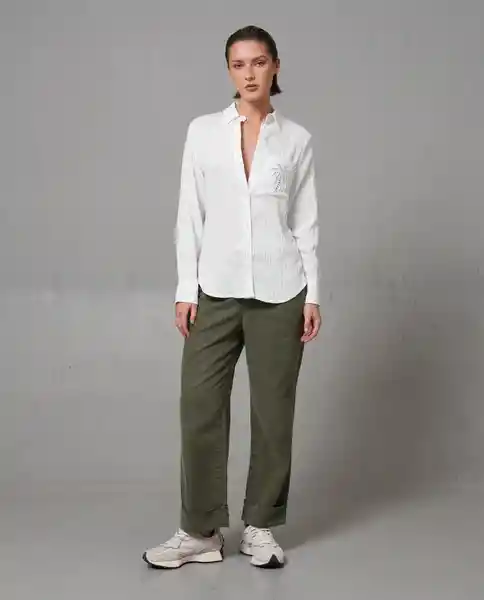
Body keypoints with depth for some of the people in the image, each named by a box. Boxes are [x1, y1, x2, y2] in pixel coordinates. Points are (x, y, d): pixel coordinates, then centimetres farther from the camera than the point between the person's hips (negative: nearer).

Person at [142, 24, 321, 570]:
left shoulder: (296, 138, 4)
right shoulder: (203, 131, 4)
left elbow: (305, 222, 5)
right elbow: (190, 216, 3)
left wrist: (313, 294, 0)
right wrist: (185, 289, -3)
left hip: (278, 292, 0)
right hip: (217, 290, 0)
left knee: (273, 412, 6)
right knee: (200, 408, 0)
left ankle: (260, 527, 21)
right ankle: (200, 531, 14)